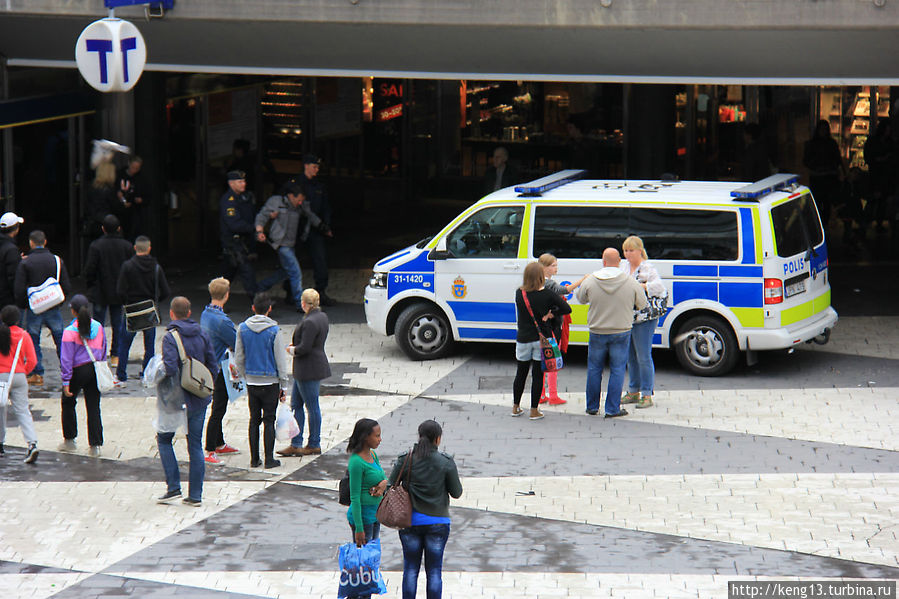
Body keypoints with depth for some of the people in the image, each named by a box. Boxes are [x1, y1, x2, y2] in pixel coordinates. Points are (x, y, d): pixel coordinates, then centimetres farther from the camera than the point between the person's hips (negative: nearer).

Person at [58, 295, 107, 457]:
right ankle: (95, 445, 3)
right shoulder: (98, 327, 0)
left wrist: (66, 381, -9)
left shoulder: (70, 332, -15)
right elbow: (103, 351, 11)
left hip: (78, 372, -4)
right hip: (95, 370, 4)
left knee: (68, 403, 19)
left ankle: (69, 440, 26)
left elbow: (66, 358, -12)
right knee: (94, 407, 7)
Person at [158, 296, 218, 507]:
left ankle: (173, 487, 3)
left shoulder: (170, 337, -14)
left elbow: (170, 369, -24)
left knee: (164, 439, 13)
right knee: (195, 446, 10)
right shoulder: (202, 335, 4)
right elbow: (213, 367, 6)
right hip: (200, 401, 5)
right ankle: (195, 495, 9)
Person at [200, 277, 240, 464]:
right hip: (220, 370, -10)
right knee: (218, 409, -5)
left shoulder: (205, 314, 6)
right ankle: (209, 451, -3)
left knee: (219, 407, 21)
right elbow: (238, 345, -16)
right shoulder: (222, 320, -23)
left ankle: (219, 444, 33)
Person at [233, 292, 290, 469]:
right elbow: (280, 359, -7)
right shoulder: (274, 330, -11)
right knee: (269, 421, 2)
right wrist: (284, 385, 0)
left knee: (254, 420, 11)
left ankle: (254, 459, 12)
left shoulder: (243, 328, -1)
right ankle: (269, 459, 3)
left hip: (251, 382, 3)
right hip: (270, 382, -3)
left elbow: (239, 359, 5)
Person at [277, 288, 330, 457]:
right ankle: (295, 444, 15)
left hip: (308, 370, -10)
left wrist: (292, 350, -4)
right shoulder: (322, 317, 9)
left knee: (312, 406, 1)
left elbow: (304, 348, -24)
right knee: (296, 405, 13)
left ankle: (314, 445, 11)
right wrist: (295, 345, 8)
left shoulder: (310, 322, -22)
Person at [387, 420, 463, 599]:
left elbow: (390, 486, -3)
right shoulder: (446, 462, -10)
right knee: (434, 571, 8)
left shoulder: (405, 460, -7)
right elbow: (456, 493, -4)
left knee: (410, 569, 11)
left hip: (410, 521, 1)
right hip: (438, 522, -1)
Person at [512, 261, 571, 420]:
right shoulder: (548, 294, -12)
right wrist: (552, 314, -3)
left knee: (521, 373, 16)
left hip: (523, 339, 2)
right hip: (542, 339, -2)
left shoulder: (519, 293, -5)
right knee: (538, 375, 4)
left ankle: (515, 407, 25)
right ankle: (534, 411, 7)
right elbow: (567, 309, -11)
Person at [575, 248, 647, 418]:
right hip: (621, 333, -1)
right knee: (617, 370, 6)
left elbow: (581, 299, 7)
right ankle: (612, 409, 4)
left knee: (594, 369, 15)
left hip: (597, 332, 1)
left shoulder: (590, 282, -11)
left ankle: (592, 407, 22)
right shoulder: (631, 283, -11)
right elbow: (641, 305, 2)